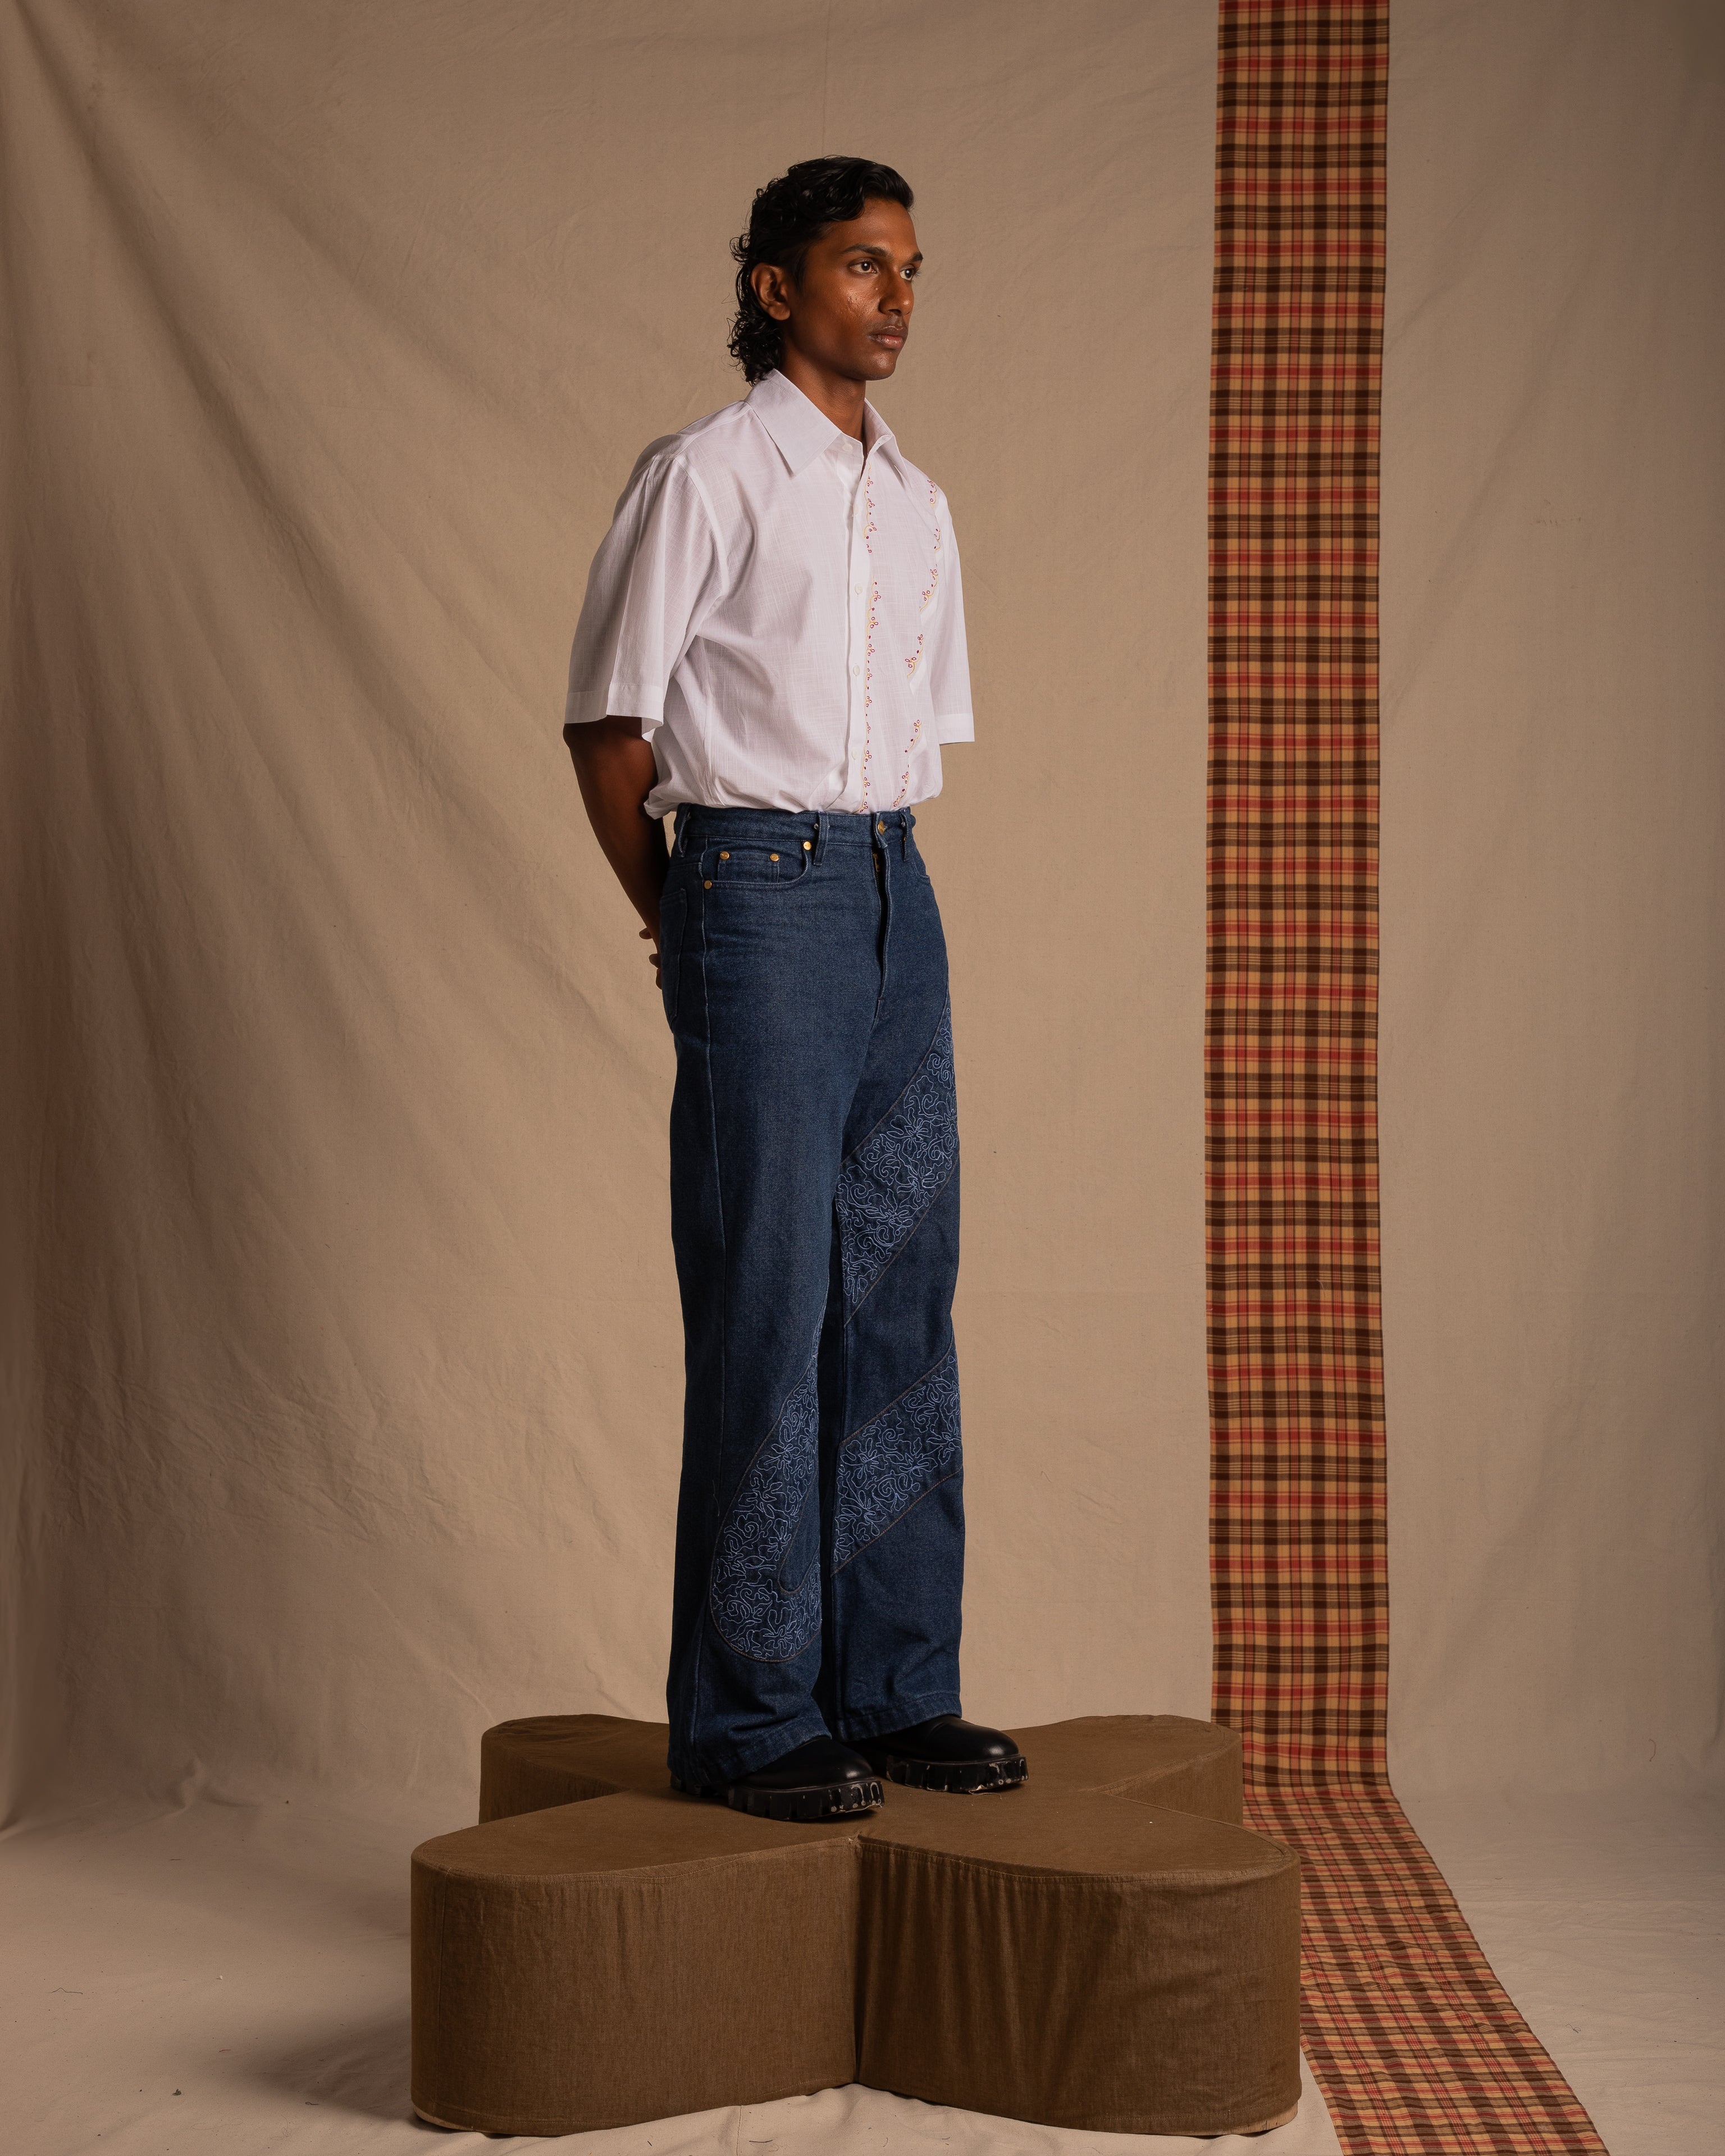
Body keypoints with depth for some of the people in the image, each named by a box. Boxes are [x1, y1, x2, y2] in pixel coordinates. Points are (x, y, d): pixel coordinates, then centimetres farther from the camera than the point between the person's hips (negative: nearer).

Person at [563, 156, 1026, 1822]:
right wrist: (689, 925, 2)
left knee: (903, 1297, 8)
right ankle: (747, 1718, 3)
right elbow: (609, 728, -4)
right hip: (757, 888, -7)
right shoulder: (706, 476, -5)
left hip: (895, 891, 7)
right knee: (766, 1309, -6)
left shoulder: (916, 503, 16)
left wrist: (878, 872, 14)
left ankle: (895, 1687, 17)